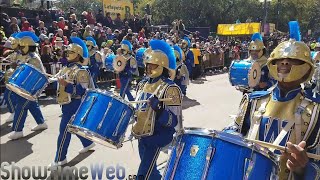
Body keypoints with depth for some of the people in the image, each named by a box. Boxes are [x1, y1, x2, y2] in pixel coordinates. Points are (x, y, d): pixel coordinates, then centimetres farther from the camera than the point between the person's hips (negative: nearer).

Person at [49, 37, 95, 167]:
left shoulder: (81, 71, -18)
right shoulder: (67, 68, 11)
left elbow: (82, 91, -25)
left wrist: (66, 85, -31)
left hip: (74, 104, -9)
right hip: (67, 103, 9)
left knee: (64, 130, -4)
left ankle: (60, 158, 8)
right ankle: (88, 143, 40)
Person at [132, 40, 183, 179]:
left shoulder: (170, 88, -19)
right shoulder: (143, 84, 4)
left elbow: (173, 121, -23)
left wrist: (158, 109, -38)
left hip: (157, 136, -7)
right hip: (142, 134, 8)